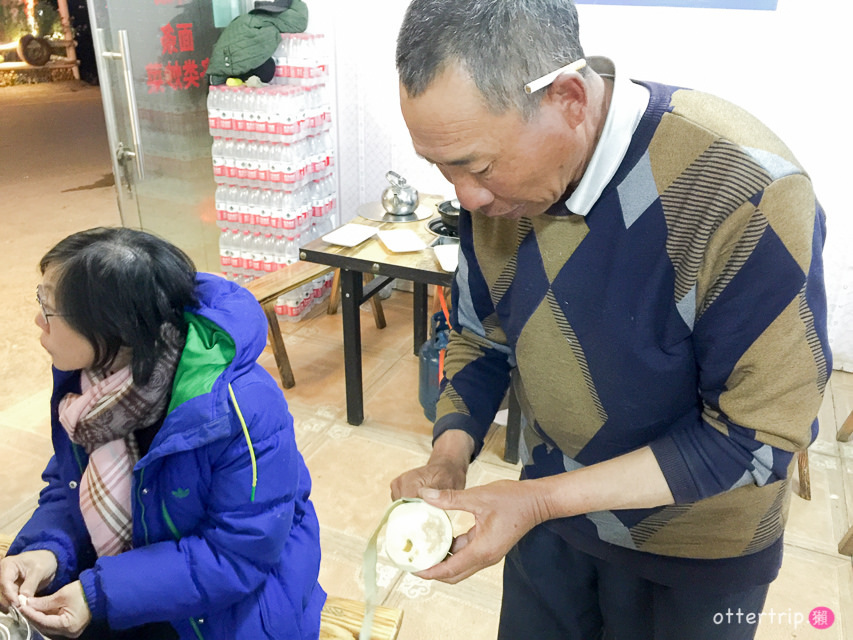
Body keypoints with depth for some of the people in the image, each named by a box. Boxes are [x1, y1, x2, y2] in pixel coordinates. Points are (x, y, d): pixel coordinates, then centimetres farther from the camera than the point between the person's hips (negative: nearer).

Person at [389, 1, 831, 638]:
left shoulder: (745, 194, -33)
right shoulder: (496, 182, -14)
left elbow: (757, 435, -26)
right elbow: (481, 335, -1)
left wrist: (539, 501, -28)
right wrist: (450, 455, -17)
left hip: (694, 550, -4)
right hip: (552, 503, 5)